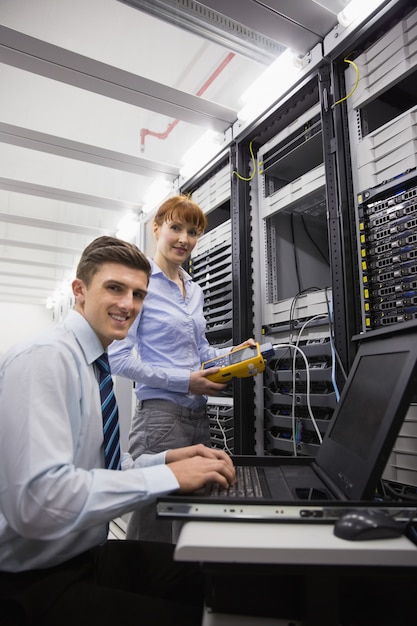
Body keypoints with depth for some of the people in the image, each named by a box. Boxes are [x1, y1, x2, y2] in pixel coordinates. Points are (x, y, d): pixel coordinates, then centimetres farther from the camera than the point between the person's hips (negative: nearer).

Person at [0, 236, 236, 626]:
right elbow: (39, 500, -32)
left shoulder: (92, 365, 6)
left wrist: (166, 458, -6)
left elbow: (94, 466, 9)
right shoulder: (44, 358, -22)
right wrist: (168, 476, -27)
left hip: (83, 553, 8)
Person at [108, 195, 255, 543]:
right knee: (153, 527, 4)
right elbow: (121, 358, -14)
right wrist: (185, 381, -16)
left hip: (199, 415, 8)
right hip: (160, 414, -7)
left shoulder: (195, 290, 13)